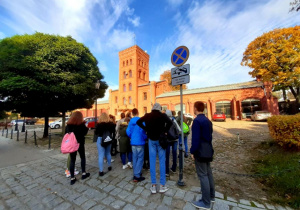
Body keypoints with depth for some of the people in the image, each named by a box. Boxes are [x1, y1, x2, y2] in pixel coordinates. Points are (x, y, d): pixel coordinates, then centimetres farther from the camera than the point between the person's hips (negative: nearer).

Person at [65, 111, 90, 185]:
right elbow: (84, 132, -10)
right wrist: (87, 128, 4)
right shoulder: (81, 124, -14)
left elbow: (66, 134, 6)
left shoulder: (68, 124, 0)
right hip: (79, 143, -3)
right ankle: (83, 174, 23)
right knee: (83, 157, 16)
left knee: (72, 160, 10)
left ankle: (72, 178, 15)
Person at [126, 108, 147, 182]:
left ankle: (136, 173, 28)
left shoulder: (131, 121, 2)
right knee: (140, 158, 4)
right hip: (140, 142, -5)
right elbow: (142, 131, -21)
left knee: (135, 158, 16)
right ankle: (137, 176, 6)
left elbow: (128, 131, 1)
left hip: (133, 142, 6)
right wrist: (145, 137, -4)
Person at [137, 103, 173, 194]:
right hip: (160, 139, -2)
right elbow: (170, 122, -23)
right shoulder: (162, 115, -8)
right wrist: (165, 131, -10)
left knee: (152, 162, 9)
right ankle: (162, 186, 18)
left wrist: (146, 129, -1)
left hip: (151, 140, 2)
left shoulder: (148, 115, -1)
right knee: (162, 162, 8)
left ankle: (153, 186, 19)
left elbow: (138, 122, -3)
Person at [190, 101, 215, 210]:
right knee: (208, 173, 20)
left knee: (203, 175, 3)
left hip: (200, 152, -9)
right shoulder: (208, 120, 8)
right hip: (208, 151, 9)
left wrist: (192, 151, -12)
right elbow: (209, 136, 14)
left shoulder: (197, 121, -20)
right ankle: (211, 196, 36)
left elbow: (195, 138, -22)